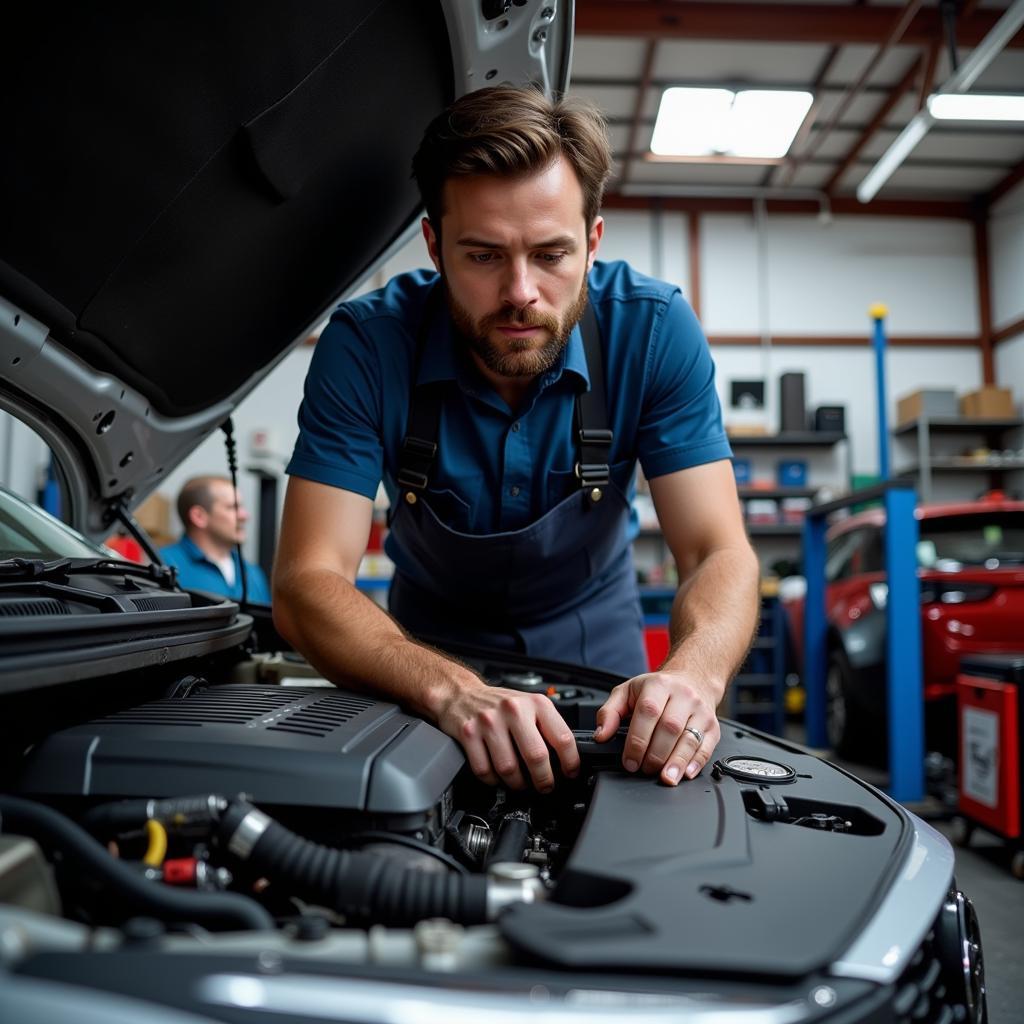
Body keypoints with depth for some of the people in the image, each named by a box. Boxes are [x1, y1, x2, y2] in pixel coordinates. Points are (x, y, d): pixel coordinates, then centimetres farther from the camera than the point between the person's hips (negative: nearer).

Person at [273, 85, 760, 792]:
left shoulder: (654, 331, -20)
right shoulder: (366, 344, -23)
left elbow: (720, 554, -22)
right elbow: (307, 582, -28)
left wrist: (694, 675, -44)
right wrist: (450, 689, -46)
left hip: (596, 645, 1)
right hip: (433, 650, 0)